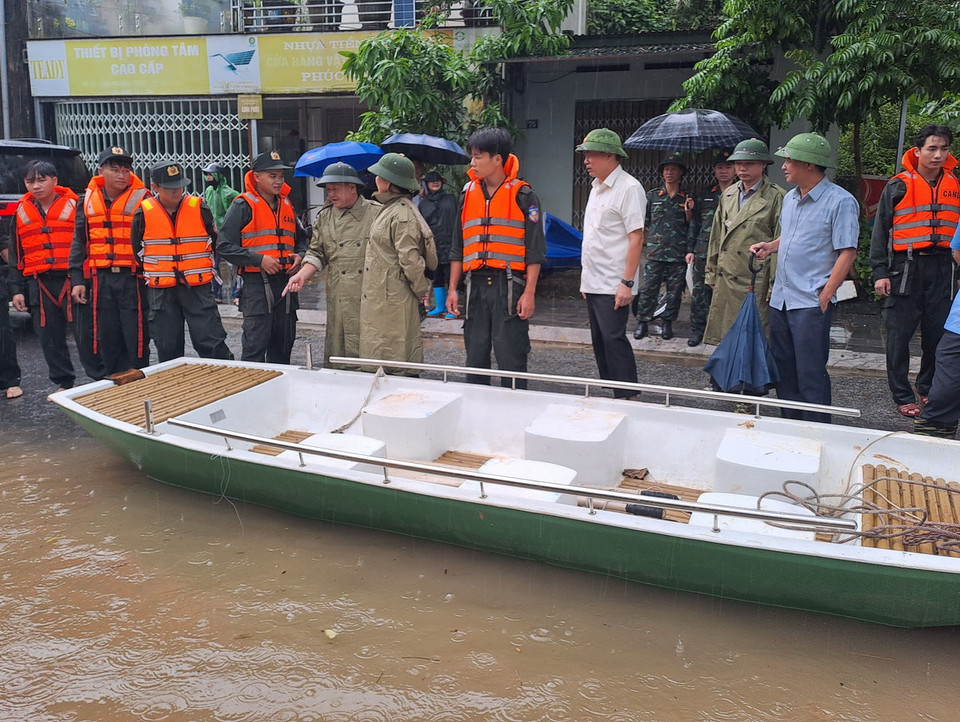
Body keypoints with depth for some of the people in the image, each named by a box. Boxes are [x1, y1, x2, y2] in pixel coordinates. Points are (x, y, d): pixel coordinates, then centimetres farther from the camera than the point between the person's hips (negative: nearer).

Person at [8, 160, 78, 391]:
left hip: (72, 280, -5)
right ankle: (65, 383, 22)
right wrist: (16, 290, 11)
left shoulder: (74, 207, 0)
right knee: (50, 338, 9)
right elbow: (15, 256, 16)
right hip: (39, 286, 5)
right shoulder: (21, 213, 13)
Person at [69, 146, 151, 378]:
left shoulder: (141, 200, -1)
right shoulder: (88, 201, 11)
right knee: (105, 337, 9)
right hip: (99, 280, 4)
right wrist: (77, 280, 8)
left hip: (132, 278, -4)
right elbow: (79, 243, 15)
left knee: (136, 336, -1)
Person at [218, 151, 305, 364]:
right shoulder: (243, 206, -5)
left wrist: (299, 256, 5)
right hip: (257, 284, -6)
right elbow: (226, 245, -11)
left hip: (286, 282, 7)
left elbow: (301, 238, 27)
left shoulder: (286, 205, 16)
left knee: (283, 346, 13)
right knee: (255, 347, -7)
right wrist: (260, 260, -18)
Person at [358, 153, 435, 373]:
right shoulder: (389, 209, 16)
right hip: (380, 299, 11)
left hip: (393, 300, -11)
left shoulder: (402, 215, -18)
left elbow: (410, 259, -22)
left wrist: (421, 289, -10)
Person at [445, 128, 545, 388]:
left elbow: (535, 249, -4)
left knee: (511, 359, -2)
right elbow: (458, 247, 16)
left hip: (509, 286, -5)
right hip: (476, 286, 5)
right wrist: (452, 289, 10)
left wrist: (529, 293, -10)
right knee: (475, 356, 11)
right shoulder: (468, 194, 12)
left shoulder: (522, 195, -2)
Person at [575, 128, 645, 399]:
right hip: (593, 282, 9)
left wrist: (627, 282, -20)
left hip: (613, 285, -9)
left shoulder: (628, 188, -10)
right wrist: (585, 278, 18)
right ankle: (611, 396, 20)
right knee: (599, 342, 11)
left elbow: (636, 238, -15)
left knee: (614, 340, -11)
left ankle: (629, 398, -3)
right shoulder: (596, 188, 16)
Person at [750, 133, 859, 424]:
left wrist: (825, 296, -17)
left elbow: (847, 253, -12)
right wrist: (770, 246, 7)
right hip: (781, 298, 8)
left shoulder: (840, 201, -10)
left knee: (810, 374, -4)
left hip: (811, 302, -8)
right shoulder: (790, 198, 13)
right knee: (784, 369, 14)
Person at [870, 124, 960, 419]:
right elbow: (880, 230, 1)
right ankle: (903, 397, 11)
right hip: (905, 269, -3)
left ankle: (927, 389, 26)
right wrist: (880, 272, -6)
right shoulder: (899, 186, 0)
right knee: (898, 336, 0)